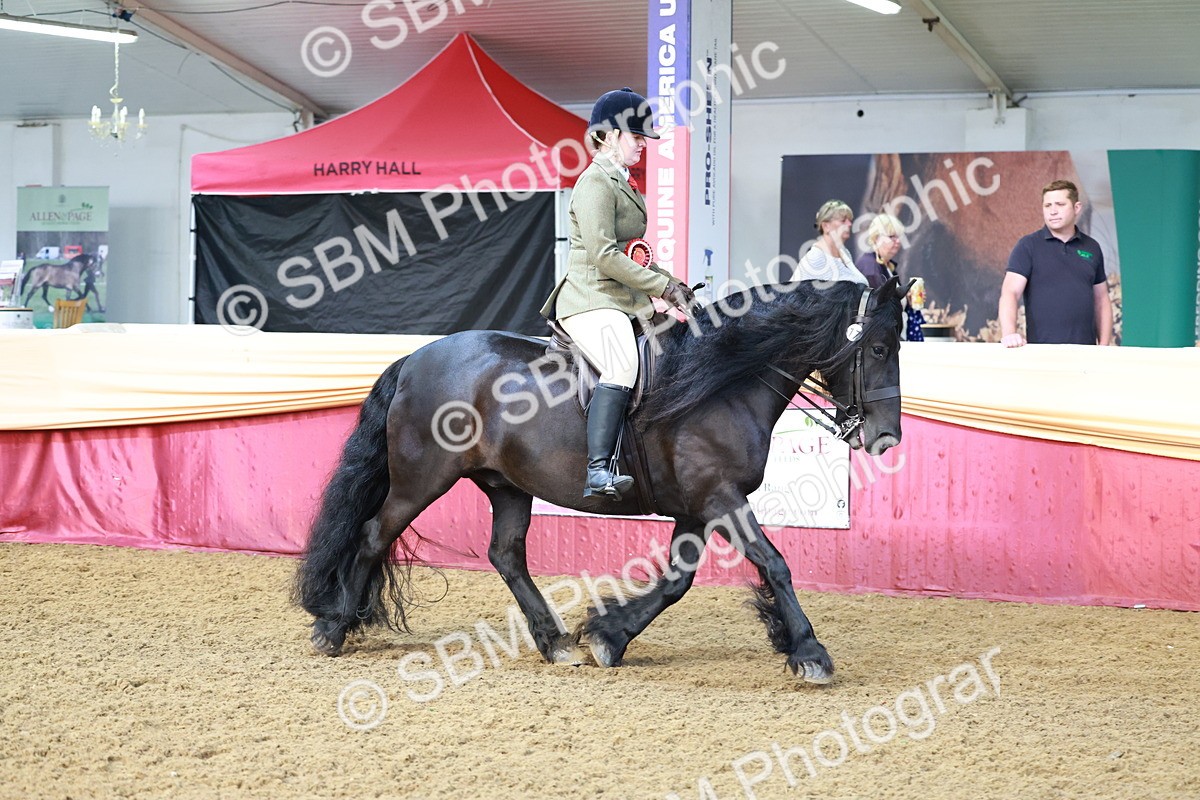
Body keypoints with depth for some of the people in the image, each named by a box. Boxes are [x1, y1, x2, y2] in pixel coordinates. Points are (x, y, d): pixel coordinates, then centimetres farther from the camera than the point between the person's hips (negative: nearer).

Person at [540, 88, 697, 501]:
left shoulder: (621, 184, 22)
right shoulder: (595, 184, -9)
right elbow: (604, 256, -19)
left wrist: (673, 286, 15)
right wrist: (664, 286, -16)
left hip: (624, 300, 11)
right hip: (590, 300, -11)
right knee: (623, 365, -35)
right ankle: (598, 470, -43)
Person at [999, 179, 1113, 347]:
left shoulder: (1092, 248, 13)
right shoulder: (1028, 246, 2)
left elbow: (1101, 301, 17)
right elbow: (1010, 292, -9)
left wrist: (1104, 347, 6)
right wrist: (1009, 333, -25)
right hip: (1041, 351, -3)